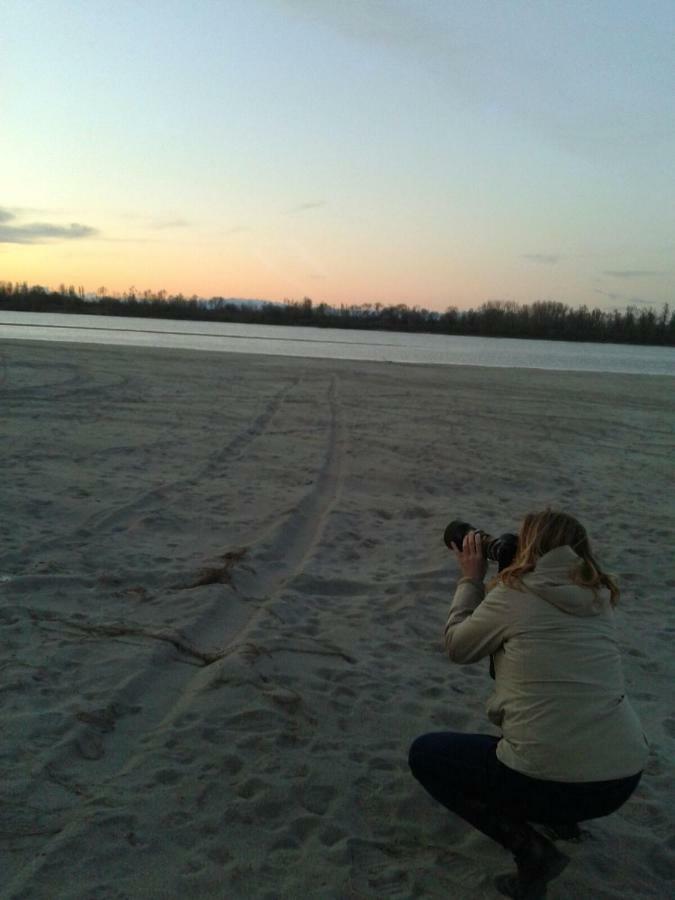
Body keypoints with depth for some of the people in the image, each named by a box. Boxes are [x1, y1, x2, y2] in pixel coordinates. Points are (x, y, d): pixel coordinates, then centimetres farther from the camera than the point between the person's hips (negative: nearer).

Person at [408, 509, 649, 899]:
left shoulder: (512, 594, -7)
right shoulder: (601, 598, 10)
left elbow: (457, 646, 9)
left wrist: (471, 578, 18)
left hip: (554, 782, -7)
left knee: (425, 754, 14)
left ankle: (531, 849, 3)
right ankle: (561, 816, 27)